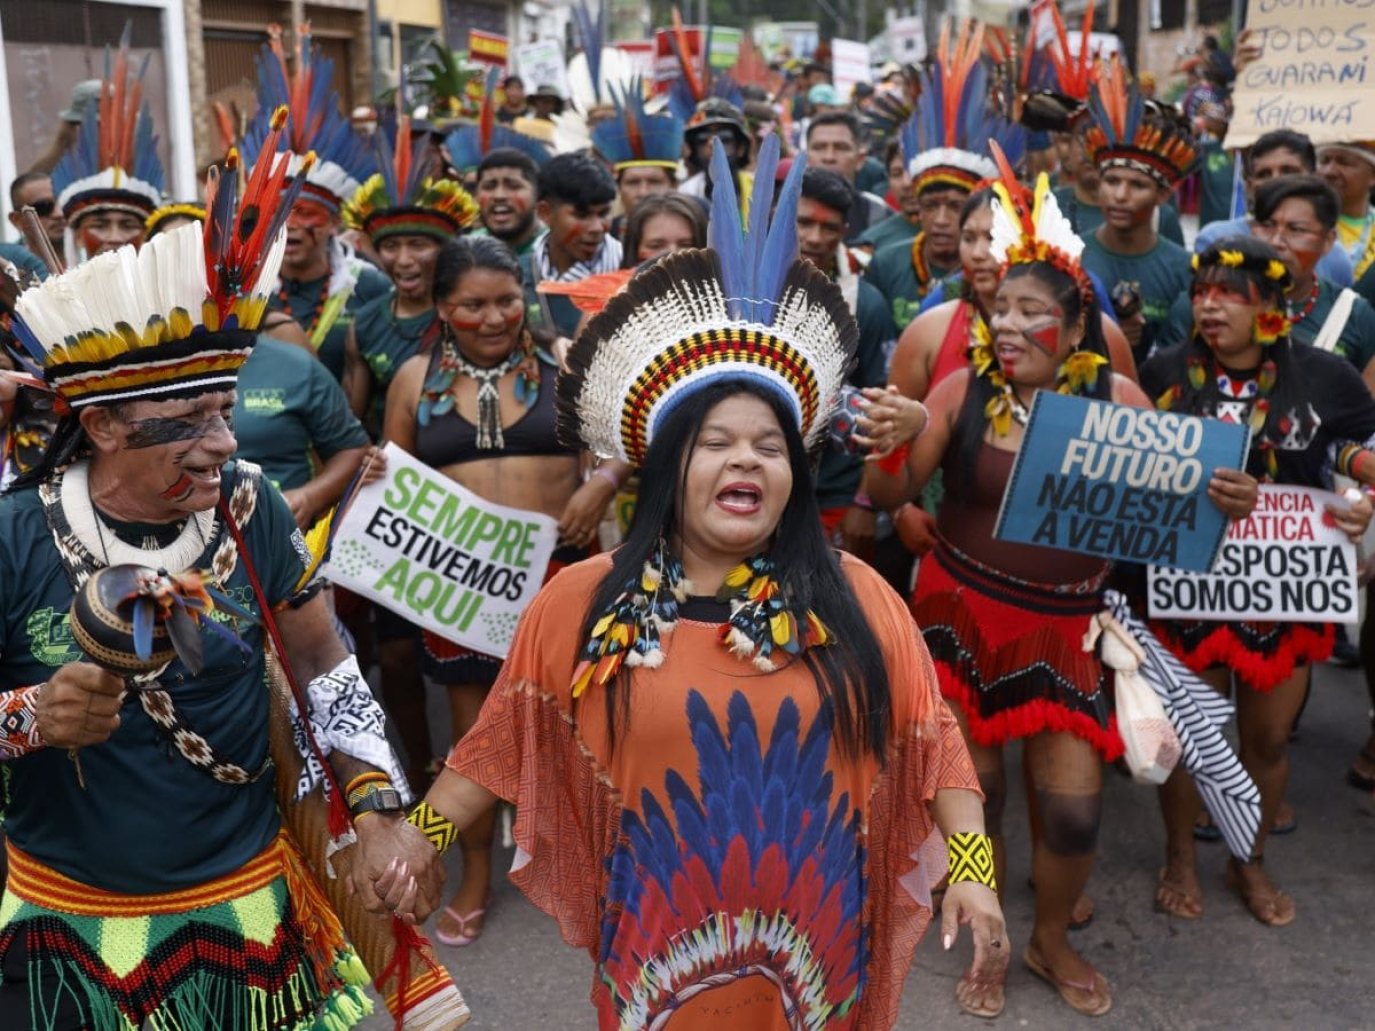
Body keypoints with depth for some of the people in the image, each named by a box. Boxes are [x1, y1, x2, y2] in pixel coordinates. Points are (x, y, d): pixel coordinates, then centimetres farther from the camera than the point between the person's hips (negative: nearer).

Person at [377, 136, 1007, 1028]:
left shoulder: (855, 599, -3)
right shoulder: (582, 605, -4)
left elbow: (929, 741, 0)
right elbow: (507, 740, 3)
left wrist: (972, 868, -7)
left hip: (811, 947, 1)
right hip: (660, 951, -1)